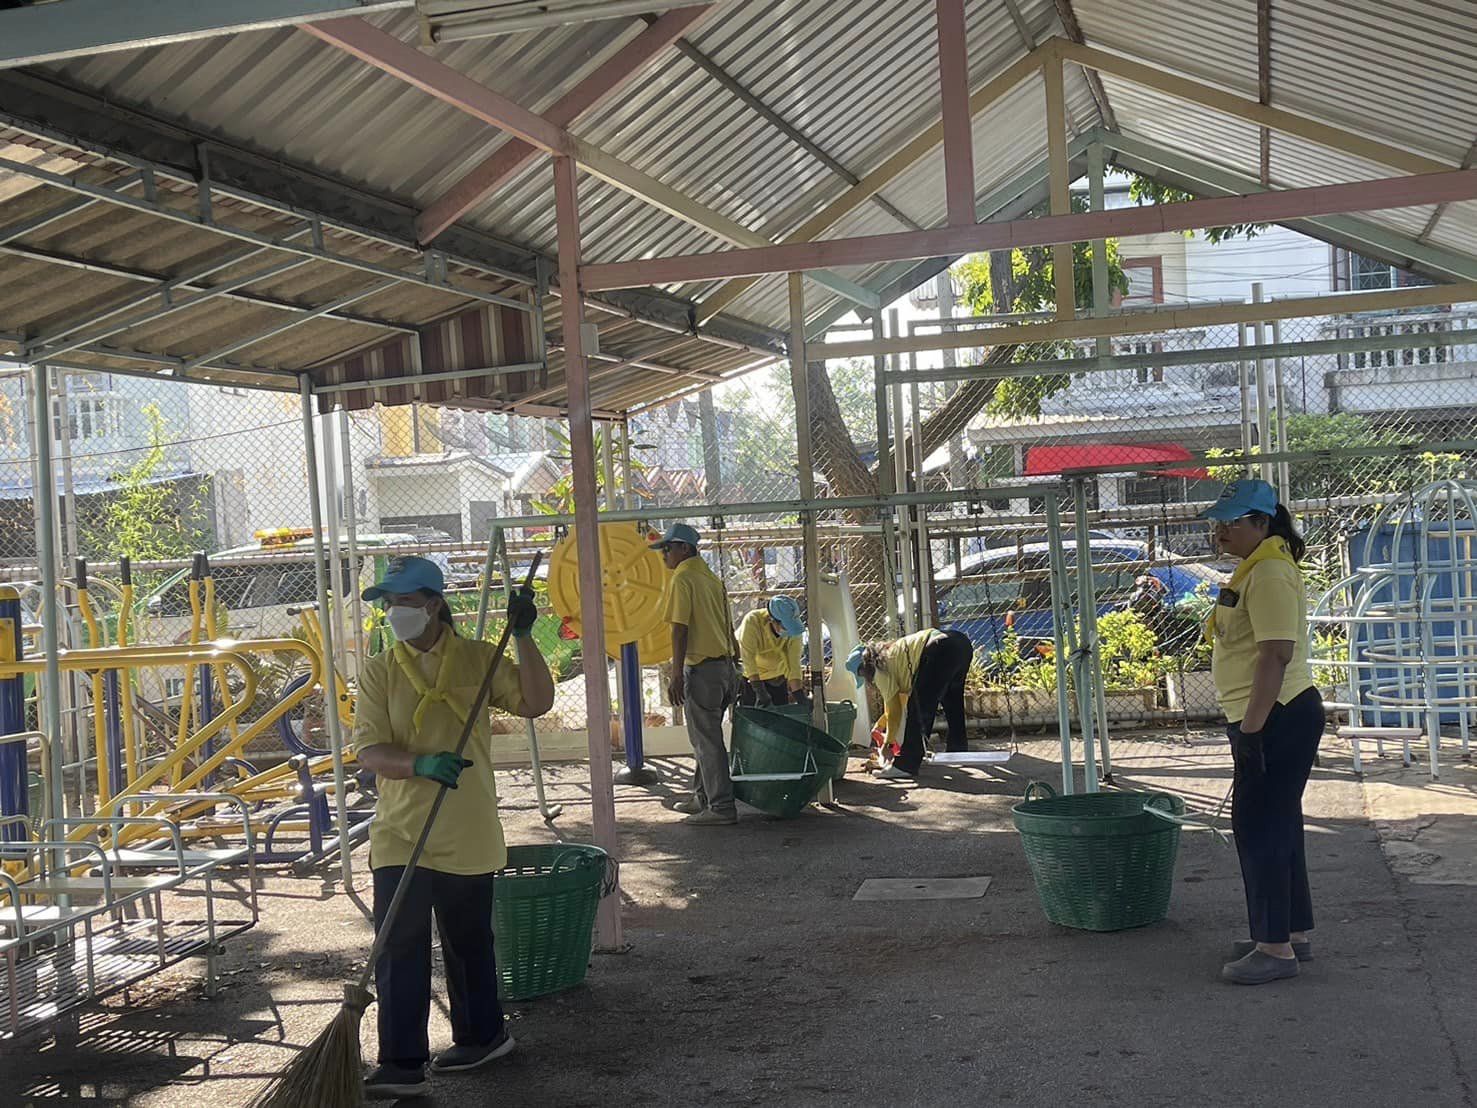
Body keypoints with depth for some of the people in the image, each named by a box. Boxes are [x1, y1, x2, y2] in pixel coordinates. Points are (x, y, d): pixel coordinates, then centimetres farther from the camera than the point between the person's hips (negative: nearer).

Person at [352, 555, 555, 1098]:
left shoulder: (477, 659, 0)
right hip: (400, 834, 1)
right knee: (398, 951, -3)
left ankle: (481, 1035, 32)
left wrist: (522, 638, -18)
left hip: (466, 835, -1)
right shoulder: (379, 671, 0)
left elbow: (536, 702, -8)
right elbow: (369, 751, -8)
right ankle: (402, 1065, 4)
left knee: (468, 945, 14)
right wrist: (421, 764, -27)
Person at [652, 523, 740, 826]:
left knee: (707, 741, -3)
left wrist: (676, 675, -17)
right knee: (706, 737, 19)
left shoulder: (682, 579, -11)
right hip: (725, 666, 9)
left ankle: (722, 807, -1)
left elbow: (680, 629, -17)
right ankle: (703, 798, 27)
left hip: (702, 669, -9)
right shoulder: (712, 578, 15)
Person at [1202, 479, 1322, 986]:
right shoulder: (1256, 569, 16)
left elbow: (1277, 654, -25)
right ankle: (1293, 932, 27)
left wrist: (1250, 728, -24)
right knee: (1277, 825, 17)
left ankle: (1275, 948, 2)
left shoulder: (1270, 573, -18)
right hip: (1275, 719, 11)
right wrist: (1248, 726, 22)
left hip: (1277, 721, -11)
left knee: (1260, 828, -5)